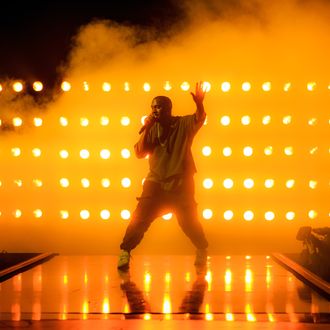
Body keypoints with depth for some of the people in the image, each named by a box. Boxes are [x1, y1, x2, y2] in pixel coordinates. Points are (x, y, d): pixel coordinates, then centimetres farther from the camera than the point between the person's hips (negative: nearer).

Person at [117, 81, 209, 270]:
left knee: (189, 222, 7)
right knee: (140, 218, -6)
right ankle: (125, 251, 6)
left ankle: (202, 250, 31)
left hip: (181, 185, -2)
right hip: (156, 184, 2)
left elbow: (200, 118, -26)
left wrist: (199, 104, -48)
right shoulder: (152, 129, 4)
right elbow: (139, 153, -5)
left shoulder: (184, 124, -4)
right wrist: (146, 128, -13)